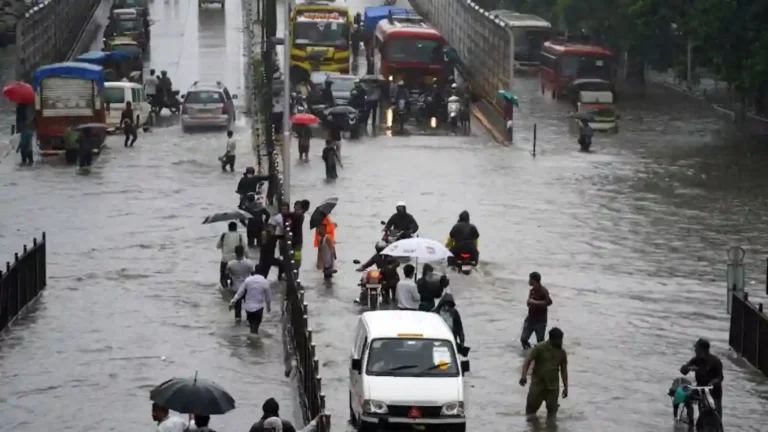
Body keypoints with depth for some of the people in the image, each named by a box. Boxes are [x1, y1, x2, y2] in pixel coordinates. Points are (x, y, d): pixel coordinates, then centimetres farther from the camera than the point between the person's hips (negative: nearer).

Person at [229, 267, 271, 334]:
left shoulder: (248, 280, -6)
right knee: (255, 327, 1)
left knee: (252, 325, 21)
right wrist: (269, 307, 15)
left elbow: (240, 292, -3)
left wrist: (233, 301, 5)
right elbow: (268, 297, -2)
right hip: (258, 307, -3)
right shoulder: (265, 283, -12)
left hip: (248, 307, 3)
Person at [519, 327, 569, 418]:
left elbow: (564, 370, 11)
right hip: (538, 383, -3)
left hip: (553, 386, 3)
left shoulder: (562, 353, 4)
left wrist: (565, 387, 10)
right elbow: (528, 361, -13)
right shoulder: (540, 348, -10)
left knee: (552, 408, 4)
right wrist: (524, 375, -28)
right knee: (532, 405, 0)